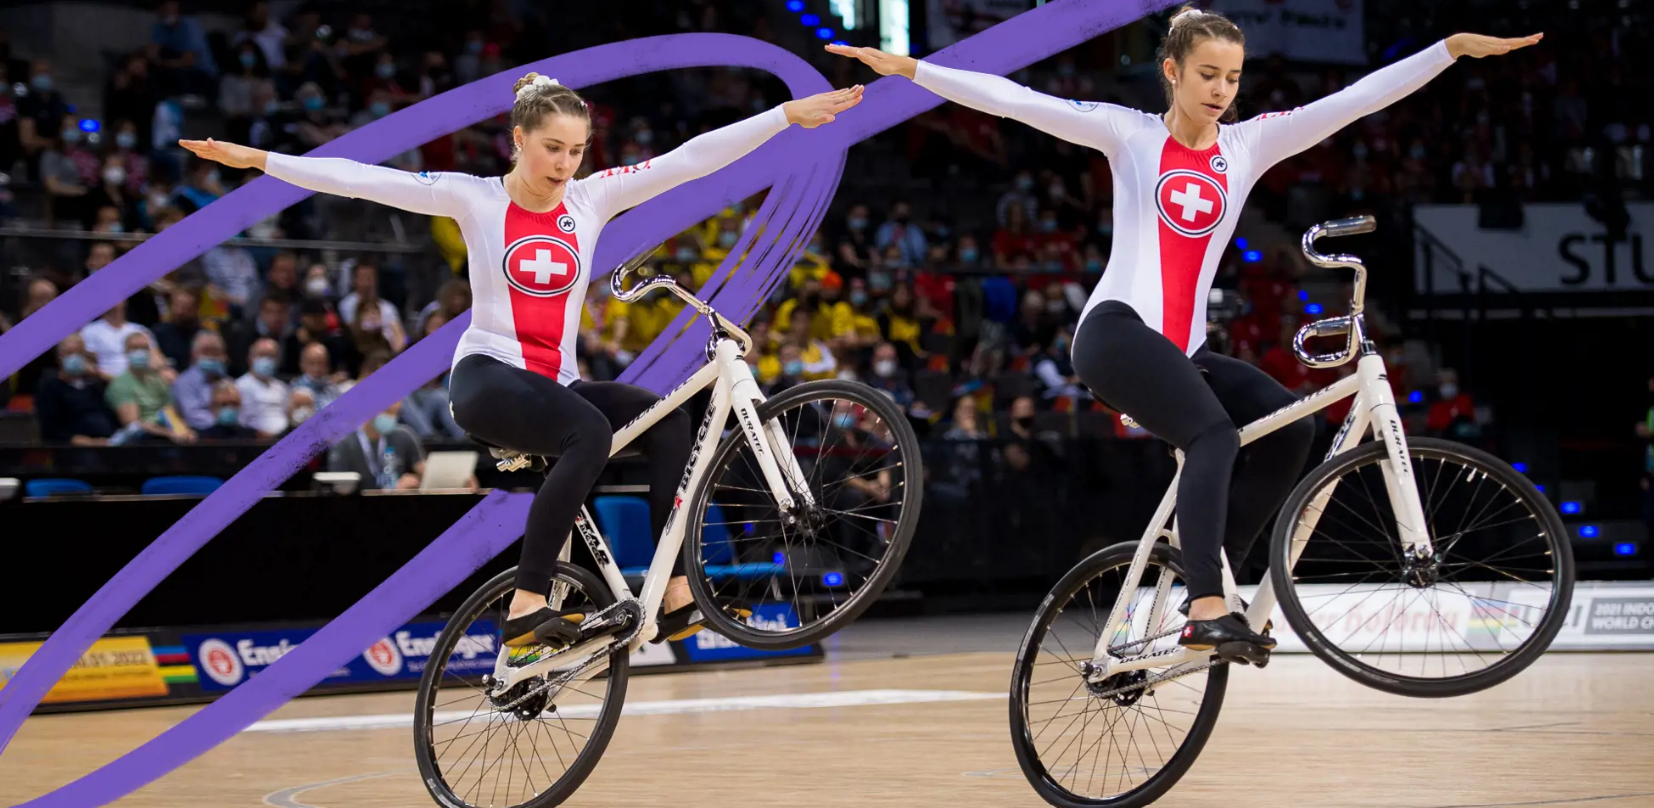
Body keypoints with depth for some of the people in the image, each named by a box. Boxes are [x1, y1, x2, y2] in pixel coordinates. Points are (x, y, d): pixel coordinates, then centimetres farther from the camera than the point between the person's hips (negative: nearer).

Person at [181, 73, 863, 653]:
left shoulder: (592, 199, 4)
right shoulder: (475, 198, -3)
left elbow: (691, 158, -2)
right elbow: (363, 179, -6)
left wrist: (789, 115, -7)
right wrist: (255, 159, -10)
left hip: (557, 382, 5)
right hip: (486, 378, -5)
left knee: (667, 420, -20)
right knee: (590, 432, -33)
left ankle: (676, 597, -21)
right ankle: (527, 607, -35)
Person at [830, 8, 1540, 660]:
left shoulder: (1248, 145, 12)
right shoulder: (1130, 134, 4)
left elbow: (1357, 98, 6)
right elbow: (1015, 100, -3)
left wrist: (1453, 49, 0)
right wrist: (908, 68, -9)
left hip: (1185, 349, 5)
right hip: (1116, 331, -5)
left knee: (1290, 425, -18)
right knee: (1215, 434, -29)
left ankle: (1209, 589, -11)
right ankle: (1206, 610, -38)